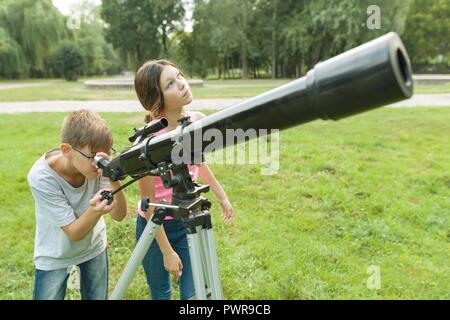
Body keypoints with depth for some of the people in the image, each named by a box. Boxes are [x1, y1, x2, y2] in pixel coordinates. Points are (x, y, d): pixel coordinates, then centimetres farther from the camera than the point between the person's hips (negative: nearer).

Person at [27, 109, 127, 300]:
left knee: (98, 297, 12)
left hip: (94, 246, 3)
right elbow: (74, 233, -27)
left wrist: (114, 182, -43)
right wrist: (94, 210, -47)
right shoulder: (41, 177, -30)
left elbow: (119, 215, -24)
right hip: (54, 256, -2)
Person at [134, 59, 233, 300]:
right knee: (161, 294, 16)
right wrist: (167, 251, -14)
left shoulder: (198, 122, -11)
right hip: (155, 226, -3)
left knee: (194, 293, 5)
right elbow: (148, 203, -19)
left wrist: (222, 197, 14)